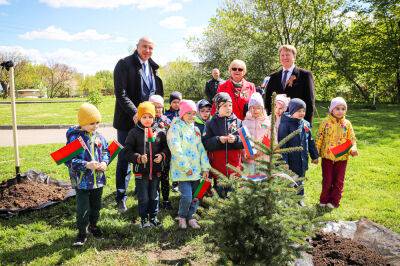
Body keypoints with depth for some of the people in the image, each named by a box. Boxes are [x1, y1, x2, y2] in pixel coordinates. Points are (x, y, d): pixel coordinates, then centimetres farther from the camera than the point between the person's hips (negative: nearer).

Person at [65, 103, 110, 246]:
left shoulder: (99, 136, 0)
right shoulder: (74, 138, -15)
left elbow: (106, 151, 11)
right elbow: (69, 160, -17)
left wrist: (104, 162, -9)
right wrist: (86, 165, -26)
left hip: (98, 179, 5)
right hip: (82, 180, -5)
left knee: (96, 205, 20)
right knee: (83, 208, 1)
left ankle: (93, 225, 44)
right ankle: (82, 233, 21)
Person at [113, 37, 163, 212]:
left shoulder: (153, 67, 12)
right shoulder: (124, 64, -7)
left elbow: (157, 92, 18)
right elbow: (121, 94, -14)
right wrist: (134, 114, -22)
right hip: (128, 120, -5)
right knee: (125, 159, 2)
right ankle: (121, 197, 14)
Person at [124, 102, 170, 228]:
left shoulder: (160, 133, 1)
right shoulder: (134, 133, -6)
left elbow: (166, 148, 9)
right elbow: (127, 151, -7)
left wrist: (162, 156, -11)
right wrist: (138, 158, -21)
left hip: (156, 171, 3)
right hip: (140, 171, -3)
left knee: (154, 196, 16)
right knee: (143, 198, 7)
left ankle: (153, 216, 33)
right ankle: (144, 218, 25)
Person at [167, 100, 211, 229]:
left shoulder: (195, 129, 15)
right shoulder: (176, 128, -6)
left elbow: (201, 149, 13)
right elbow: (176, 149, -15)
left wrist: (205, 168, 5)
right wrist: (186, 167, -16)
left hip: (196, 169, 6)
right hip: (182, 170, -6)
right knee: (187, 196, -11)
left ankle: (190, 216, 30)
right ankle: (182, 216, 16)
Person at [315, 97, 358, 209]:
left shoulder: (347, 124, 1)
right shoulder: (326, 122, -5)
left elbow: (352, 139, 3)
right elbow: (319, 138, -1)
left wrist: (353, 149, -17)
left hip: (342, 157, 2)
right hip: (327, 156, -2)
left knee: (339, 181, 8)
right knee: (327, 180, 7)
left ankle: (334, 201, 22)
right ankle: (324, 200, 23)